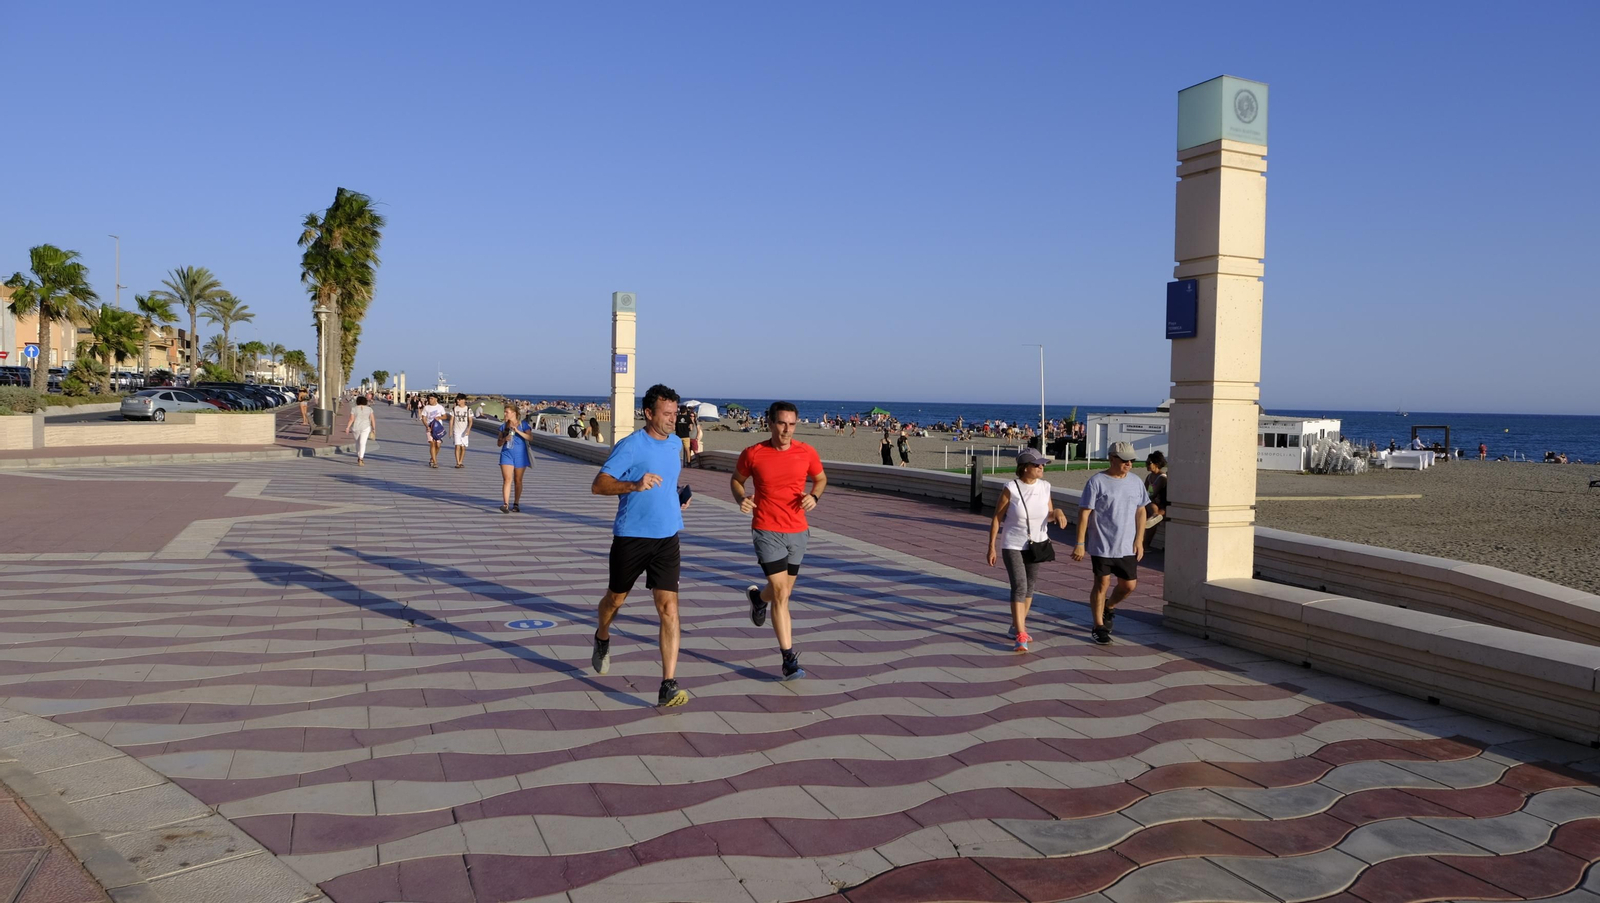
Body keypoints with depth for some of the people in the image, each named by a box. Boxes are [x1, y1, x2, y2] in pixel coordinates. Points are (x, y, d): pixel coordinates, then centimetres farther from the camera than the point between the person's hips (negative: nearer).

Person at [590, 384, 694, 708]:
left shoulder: (676, 443, 9)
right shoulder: (630, 446, -12)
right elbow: (598, 485, -18)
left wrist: (679, 497, 8)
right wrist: (635, 485, -33)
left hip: (667, 538, 3)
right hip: (630, 536, -3)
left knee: (669, 609, -9)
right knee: (616, 598, 17)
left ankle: (668, 687, -11)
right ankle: (602, 638, 52)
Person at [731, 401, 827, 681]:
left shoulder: (807, 453, -3)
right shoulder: (752, 454, -7)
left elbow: (821, 478, 14)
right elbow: (736, 480, 10)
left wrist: (814, 496, -7)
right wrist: (741, 498, -11)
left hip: (797, 531, 4)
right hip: (767, 531, -3)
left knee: (783, 591, 18)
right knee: (781, 593, -12)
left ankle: (757, 597, 55)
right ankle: (789, 658, -4)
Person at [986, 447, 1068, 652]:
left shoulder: (1044, 487, -2)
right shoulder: (1011, 488, -15)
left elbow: (1048, 514, 10)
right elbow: (996, 518, -9)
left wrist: (1057, 512, -14)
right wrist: (991, 547, -10)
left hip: (1036, 545, 5)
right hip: (1013, 546, -5)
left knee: (1029, 588, 15)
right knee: (1019, 587, -15)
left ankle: (1017, 626, 34)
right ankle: (1020, 637, -15)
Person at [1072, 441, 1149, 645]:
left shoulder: (1136, 483, 6)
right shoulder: (1097, 482, -10)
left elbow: (1140, 512, 13)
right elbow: (1084, 513, -10)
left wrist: (1139, 540, 5)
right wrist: (1080, 543, -13)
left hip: (1127, 546, 5)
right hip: (1102, 545, -5)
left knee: (1129, 585, 8)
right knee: (1102, 584, 1)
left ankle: (1109, 607, 37)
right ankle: (1099, 627, 15)